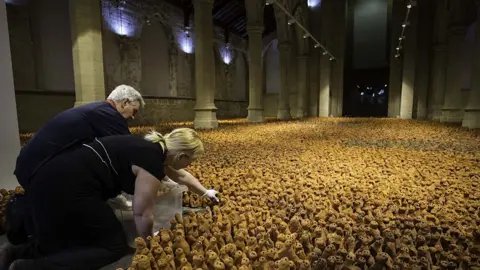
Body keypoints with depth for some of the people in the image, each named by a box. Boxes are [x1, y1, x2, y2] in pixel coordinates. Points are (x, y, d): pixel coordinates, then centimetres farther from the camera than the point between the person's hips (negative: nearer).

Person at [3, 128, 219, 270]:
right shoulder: (152, 161, -16)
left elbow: (180, 176, 28)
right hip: (67, 187, -10)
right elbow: (142, 214, -11)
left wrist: (205, 192, 38)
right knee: (113, 246, 1)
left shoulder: (153, 147, 12)